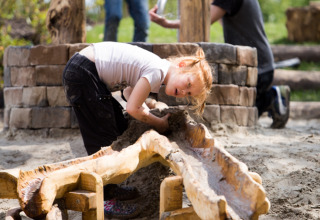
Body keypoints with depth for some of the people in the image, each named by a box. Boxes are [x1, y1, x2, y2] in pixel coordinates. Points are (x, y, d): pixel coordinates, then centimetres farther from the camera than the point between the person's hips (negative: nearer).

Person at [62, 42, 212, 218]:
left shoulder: (157, 68, 8)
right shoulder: (158, 71, -20)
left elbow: (128, 91, 18)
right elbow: (132, 108, -16)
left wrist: (144, 108, 2)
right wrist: (159, 123, -2)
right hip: (82, 73, -10)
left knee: (119, 127, 17)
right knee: (104, 137, -5)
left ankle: (108, 187, 28)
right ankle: (104, 201, 0)